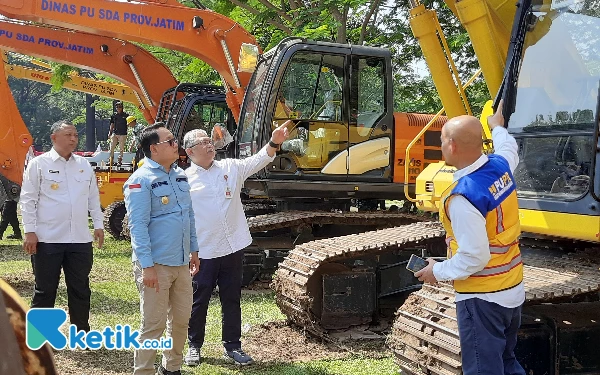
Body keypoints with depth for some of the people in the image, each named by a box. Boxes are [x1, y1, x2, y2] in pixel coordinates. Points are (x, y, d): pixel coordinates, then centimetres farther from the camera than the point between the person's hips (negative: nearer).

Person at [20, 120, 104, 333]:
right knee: (45, 290, 6)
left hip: (80, 239, 4)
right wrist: (29, 231, -10)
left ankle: (82, 333, 25)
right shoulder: (39, 164, -3)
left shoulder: (84, 165, 11)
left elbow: (93, 197, 16)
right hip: (47, 239, -4)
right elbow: (28, 200, -5)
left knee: (80, 289, 11)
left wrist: (98, 225, 11)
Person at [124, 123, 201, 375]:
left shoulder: (180, 175, 10)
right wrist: (147, 266, -21)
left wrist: (193, 250, 16)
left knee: (181, 319, 17)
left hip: (181, 262, 8)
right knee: (153, 325, 0)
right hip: (156, 264, -8)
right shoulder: (141, 180, -14)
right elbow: (138, 226, -18)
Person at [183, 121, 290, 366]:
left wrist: (274, 143, -23)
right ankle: (194, 346, 27)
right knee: (199, 300, 9)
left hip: (233, 247, 3)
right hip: (203, 252, -3)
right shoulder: (184, 179, -4)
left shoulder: (231, 168, 6)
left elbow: (257, 161, -5)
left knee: (232, 300, 12)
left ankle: (232, 346, 25)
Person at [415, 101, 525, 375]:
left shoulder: (462, 197, -27)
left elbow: (474, 257, -25)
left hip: (483, 299, -9)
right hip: (513, 291, 9)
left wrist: (438, 272, -10)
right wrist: (498, 127, 43)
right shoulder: (500, 166, -2)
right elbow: (509, 148, 24)